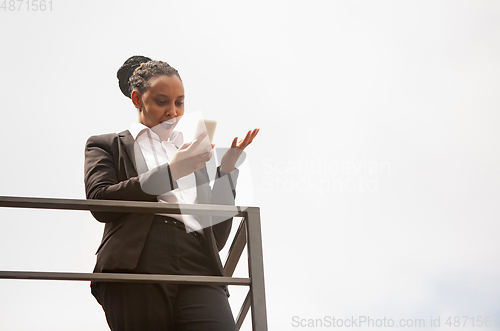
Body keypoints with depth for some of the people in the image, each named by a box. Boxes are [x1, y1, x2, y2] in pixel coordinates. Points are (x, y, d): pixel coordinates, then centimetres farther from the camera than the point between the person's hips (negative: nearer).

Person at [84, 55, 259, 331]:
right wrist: (170, 172, -4)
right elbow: (100, 202, 0)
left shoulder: (190, 156, 31)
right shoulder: (107, 146, 21)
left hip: (198, 271, 2)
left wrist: (226, 170, 15)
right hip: (137, 268, -2)